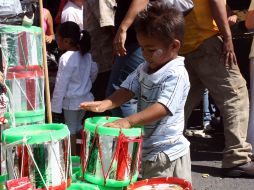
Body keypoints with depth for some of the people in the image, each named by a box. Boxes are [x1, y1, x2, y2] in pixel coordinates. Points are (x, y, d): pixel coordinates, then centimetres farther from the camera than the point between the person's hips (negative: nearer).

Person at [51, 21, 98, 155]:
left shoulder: (66, 58, -22)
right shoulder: (86, 55, 0)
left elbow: (61, 84, -20)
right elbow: (94, 71, 13)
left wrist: (55, 106, -14)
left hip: (71, 101, -7)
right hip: (85, 98, 7)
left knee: (71, 129, 5)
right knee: (78, 125, 21)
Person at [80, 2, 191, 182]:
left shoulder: (176, 75, -20)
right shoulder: (144, 69, 6)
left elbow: (162, 108, -29)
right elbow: (128, 90, 1)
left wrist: (128, 121, -39)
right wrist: (105, 104, -19)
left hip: (167, 153, -8)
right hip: (146, 147, 8)